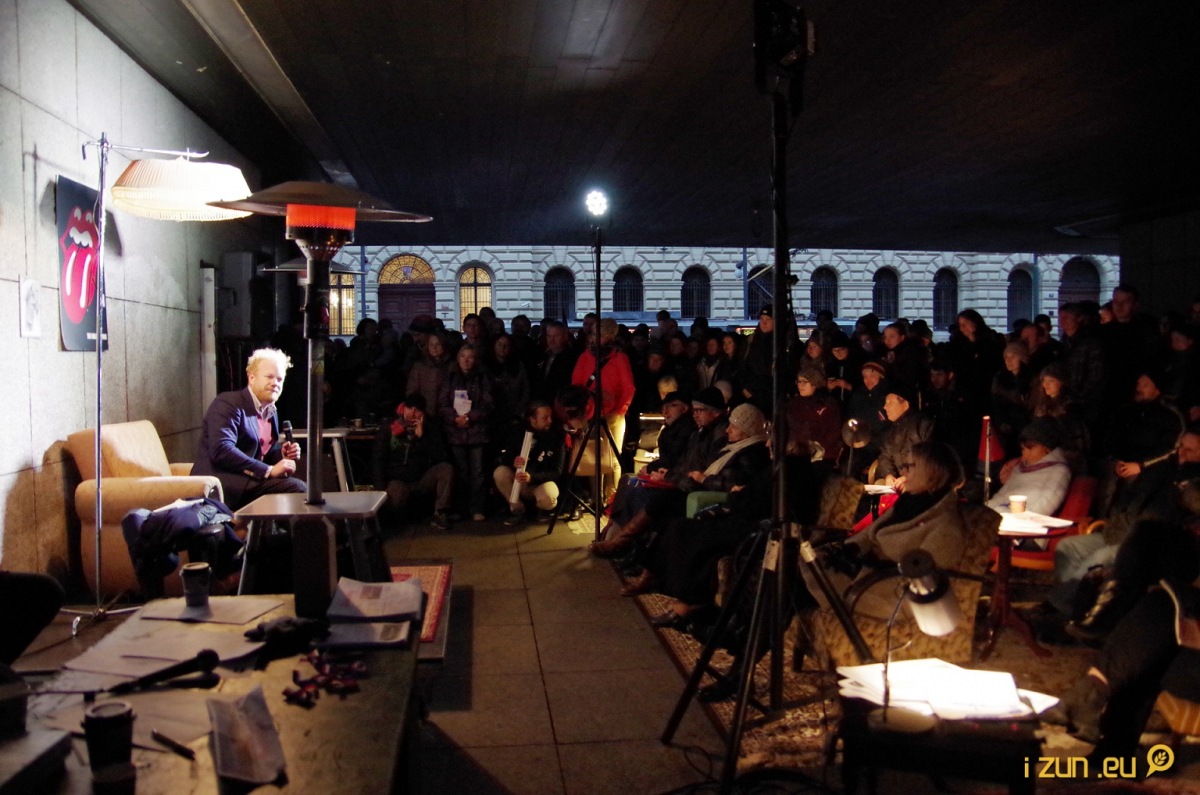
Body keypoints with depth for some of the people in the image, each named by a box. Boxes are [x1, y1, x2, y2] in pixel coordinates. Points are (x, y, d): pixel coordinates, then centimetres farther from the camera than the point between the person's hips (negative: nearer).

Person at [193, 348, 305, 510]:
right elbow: (221, 450, -21)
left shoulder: (271, 413, 19)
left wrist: (281, 454, 3)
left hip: (249, 480, 9)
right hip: (220, 484, -9)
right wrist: (269, 470, -24)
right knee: (295, 488, -25)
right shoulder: (228, 404, -7)